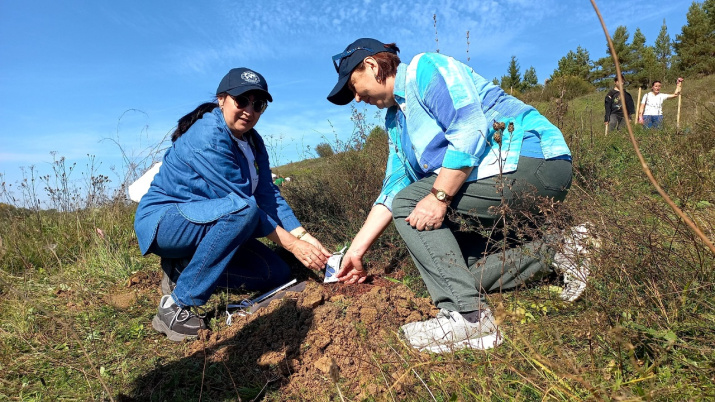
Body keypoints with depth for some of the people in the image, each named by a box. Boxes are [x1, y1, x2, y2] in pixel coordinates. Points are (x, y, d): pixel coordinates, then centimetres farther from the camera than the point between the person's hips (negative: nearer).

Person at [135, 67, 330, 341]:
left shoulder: (252, 140, 1)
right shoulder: (207, 138, -25)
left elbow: (269, 196, -7)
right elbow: (243, 202, -28)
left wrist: (304, 236, -18)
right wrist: (292, 245, -27)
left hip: (209, 223, 8)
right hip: (163, 221, -8)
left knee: (277, 274, 0)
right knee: (241, 210, -37)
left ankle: (183, 269, 8)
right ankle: (175, 306, -23)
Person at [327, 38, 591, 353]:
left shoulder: (424, 68, -7)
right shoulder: (395, 120, 19)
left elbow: (471, 130, -21)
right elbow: (393, 190, 13)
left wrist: (439, 197, -24)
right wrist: (356, 250, 10)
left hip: (532, 157, -9)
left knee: (409, 203, -17)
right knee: (453, 261, 4)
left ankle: (468, 316, -20)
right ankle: (549, 254, 6)